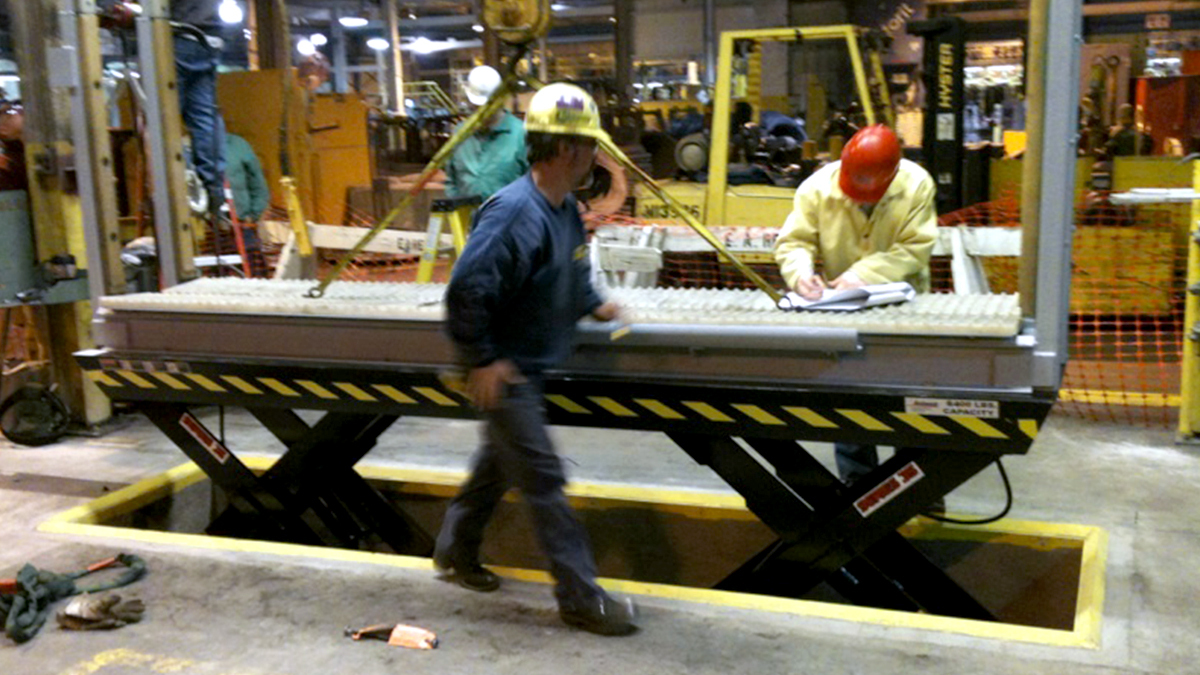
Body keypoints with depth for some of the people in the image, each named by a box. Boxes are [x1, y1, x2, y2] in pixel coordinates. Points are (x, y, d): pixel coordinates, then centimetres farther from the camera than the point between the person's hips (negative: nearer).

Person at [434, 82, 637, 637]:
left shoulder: (564, 207, 5)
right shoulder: (514, 212, -26)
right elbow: (467, 289, -29)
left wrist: (593, 304, 13)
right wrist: (482, 360, -24)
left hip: (530, 366, 10)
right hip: (504, 372, -10)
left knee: (499, 460, 23)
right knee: (542, 480, -5)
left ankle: (455, 551, 42)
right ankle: (580, 598, 4)